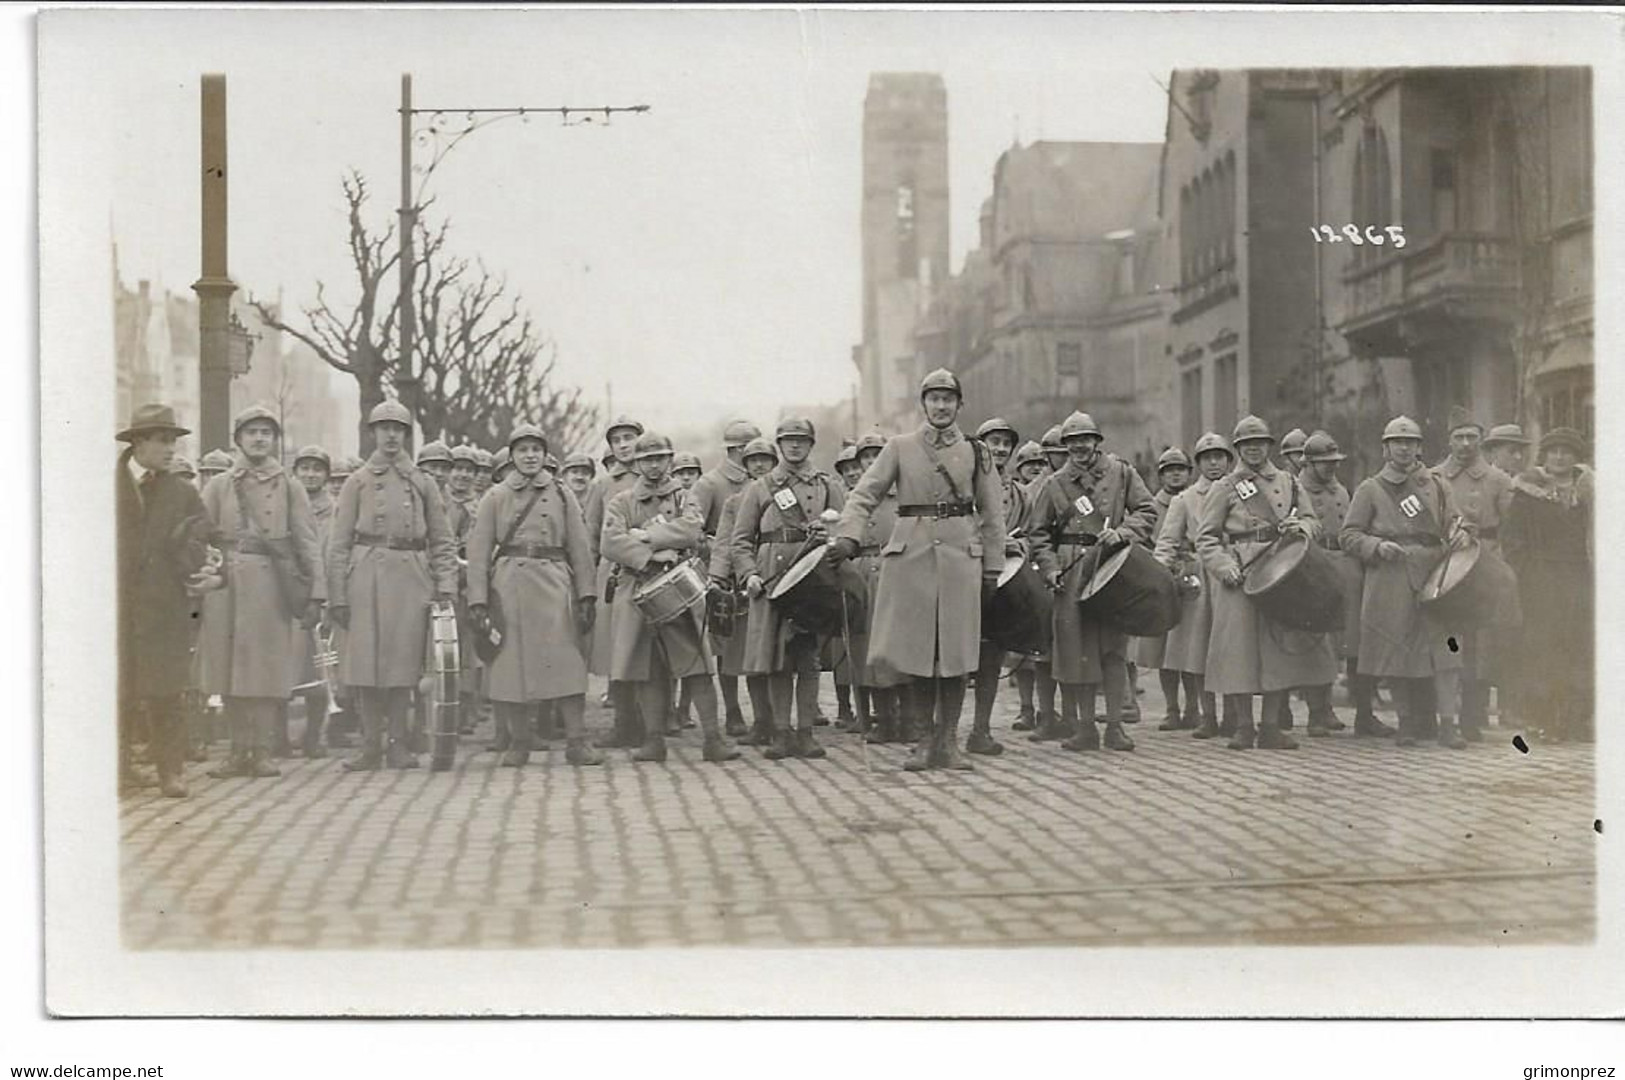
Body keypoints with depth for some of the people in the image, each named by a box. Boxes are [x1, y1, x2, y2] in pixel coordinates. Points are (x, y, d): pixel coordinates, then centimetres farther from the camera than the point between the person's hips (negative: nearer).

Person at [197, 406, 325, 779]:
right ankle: (239, 752, 11)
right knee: (230, 669, 3)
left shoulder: (290, 488, 8)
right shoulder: (219, 487, 11)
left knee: (269, 669, -2)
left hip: (270, 585, -1)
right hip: (226, 586, 1)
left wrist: (315, 595, -4)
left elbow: (309, 544, 4)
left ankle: (261, 751, 4)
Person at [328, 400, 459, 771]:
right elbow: (338, 543, 4)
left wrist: (446, 585, -1)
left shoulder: (423, 483, 12)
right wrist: (338, 596, -3)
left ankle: (398, 744, 10)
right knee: (366, 661, -2)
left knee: (404, 662, 2)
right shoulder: (358, 482, 8)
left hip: (411, 577, 1)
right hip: (367, 576, -1)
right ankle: (371, 746, 6)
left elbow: (443, 542, 11)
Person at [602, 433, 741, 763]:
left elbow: (691, 530, -10)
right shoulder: (620, 502, 10)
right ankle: (654, 739, 8)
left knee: (697, 664, -5)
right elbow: (610, 543, -7)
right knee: (646, 669, 2)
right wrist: (650, 557, -16)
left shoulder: (684, 498, 11)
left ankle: (713, 738, -5)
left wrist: (644, 536, -11)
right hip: (639, 591, 1)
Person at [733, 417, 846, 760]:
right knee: (777, 660, -2)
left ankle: (805, 734, 4)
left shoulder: (829, 486, 14)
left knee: (809, 659, -1)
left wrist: (829, 537, -12)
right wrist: (749, 574, -7)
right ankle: (781, 734, 3)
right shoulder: (758, 489, 12)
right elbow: (741, 539, 9)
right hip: (772, 579, 0)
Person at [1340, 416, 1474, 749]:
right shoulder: (1369, 490, 8)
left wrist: (1460, 532, -10)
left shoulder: (1434, 485, 14)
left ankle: (1448, 724, -12)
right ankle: (1409, 721, 16)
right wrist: (1377, 546, -13)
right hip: (1390, 580, -1)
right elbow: (1349, 535, 5)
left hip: (1433, 575, 1)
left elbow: (1452, 520, 13)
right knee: (1399, 651, 2)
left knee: (1444, 645, -11)